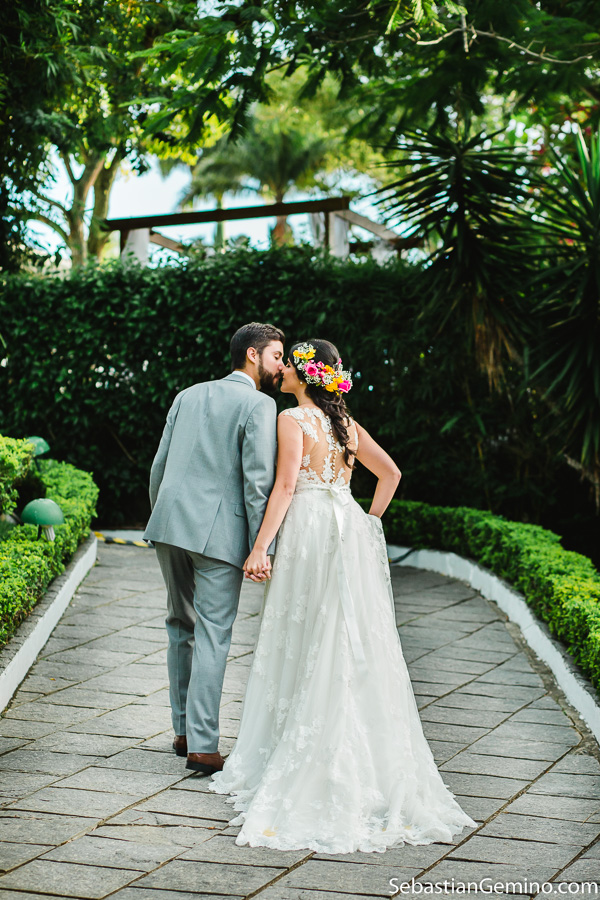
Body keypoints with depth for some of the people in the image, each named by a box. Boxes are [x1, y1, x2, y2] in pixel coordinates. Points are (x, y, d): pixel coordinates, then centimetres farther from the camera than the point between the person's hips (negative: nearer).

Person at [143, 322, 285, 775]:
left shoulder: (188, 395, 16)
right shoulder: (258, 405, -3)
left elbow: (159, 466, 16)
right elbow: (258, 481, -11)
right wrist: (260, 549, -10)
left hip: (171, 522, 6)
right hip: (219, 532, -6)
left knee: (182, 627, 17)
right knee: (212, 636, -2)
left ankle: (184, 730, 23)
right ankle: (202, 746, -2)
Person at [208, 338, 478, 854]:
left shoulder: (293, 419, -6)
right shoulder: (346, 422, 15)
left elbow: (285, 486, -13)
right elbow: (390, 472, 14)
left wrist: (261, 546, -13)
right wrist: (370, 521, 16)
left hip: (309, 529, -7)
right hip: (350, 531, 7)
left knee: (308, 646, -1)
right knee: (355, 646, 9)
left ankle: (308, 767, 2)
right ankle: (368, 766, 13)